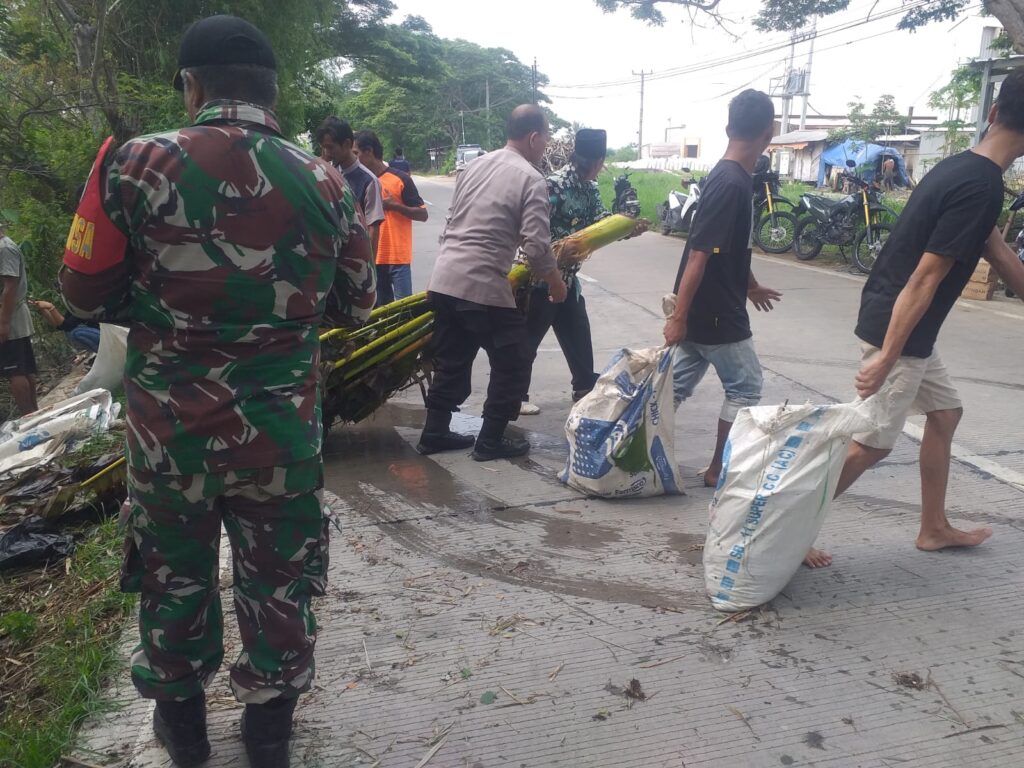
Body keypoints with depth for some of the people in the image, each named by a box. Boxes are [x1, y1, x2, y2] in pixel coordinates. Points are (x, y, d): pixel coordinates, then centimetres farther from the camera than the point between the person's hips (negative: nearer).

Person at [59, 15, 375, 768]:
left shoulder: (134, 165, -11)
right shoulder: (324, 183, -7)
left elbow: (86, 295, -3)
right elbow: (360, 303, 5)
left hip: (168, 430, 0)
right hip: (281, 432, 1)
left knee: (175, 574, 22)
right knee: (277, 581, 19)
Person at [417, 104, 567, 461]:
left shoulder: (474, 166, 14)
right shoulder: (531, 180, -8)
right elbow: (536, 246, -13)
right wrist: (557, 284, 2)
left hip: (443, 280, 8)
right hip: (484, 288, -8)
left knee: (451, 362, 20)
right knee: (513, 364, 9)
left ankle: (434, 434, 27)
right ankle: (490, 440, 14)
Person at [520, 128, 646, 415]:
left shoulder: (589, 188, 9)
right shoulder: (555, 183, -18)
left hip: (566, 275, 9)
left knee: (578, 332, 17)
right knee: (527, 339, 3)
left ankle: (585, 387, 32)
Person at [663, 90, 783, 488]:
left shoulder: (730, 176, 9)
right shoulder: (732, 183, -21)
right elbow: (699, 254, -25)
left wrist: (751, 286, 34)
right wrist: (678, 316, -25)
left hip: (705, 309, 9)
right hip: (715, 313, -9)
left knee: (679, 382, 14)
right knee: (745, 386, 5)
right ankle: (718, 469, 16)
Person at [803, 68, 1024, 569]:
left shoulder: (959, 168, 10)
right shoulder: (982, 187, -21)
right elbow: (924, 280, -25)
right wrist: (886, 358, -24)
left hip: (906, 328, 10)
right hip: (898, 330, -10)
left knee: (945, 412, 21)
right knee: (872, 444, -1)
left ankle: (934, 528, 33)